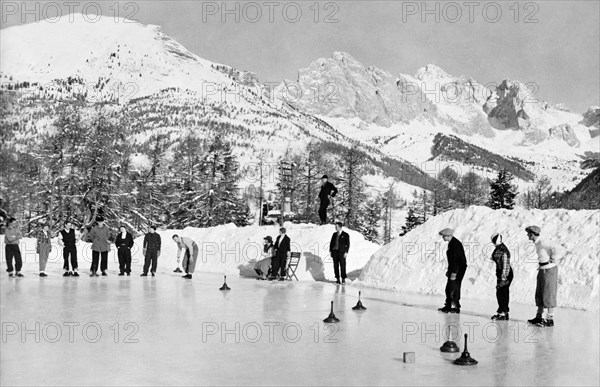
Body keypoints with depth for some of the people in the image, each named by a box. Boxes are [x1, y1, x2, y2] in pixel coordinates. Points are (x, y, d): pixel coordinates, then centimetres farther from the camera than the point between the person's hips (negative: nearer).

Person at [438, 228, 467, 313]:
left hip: (458, 269, -10)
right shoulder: (451, 243, 13)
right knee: (449, 288, 11)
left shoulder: (455, 244, -18)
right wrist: (449, 270, 22)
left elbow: (456, 259, -23)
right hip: (454, 269, 10)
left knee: (454, 288, -6)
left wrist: (454, 272, -24)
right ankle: (448, 306, 16)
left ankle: (456, 307, 1)